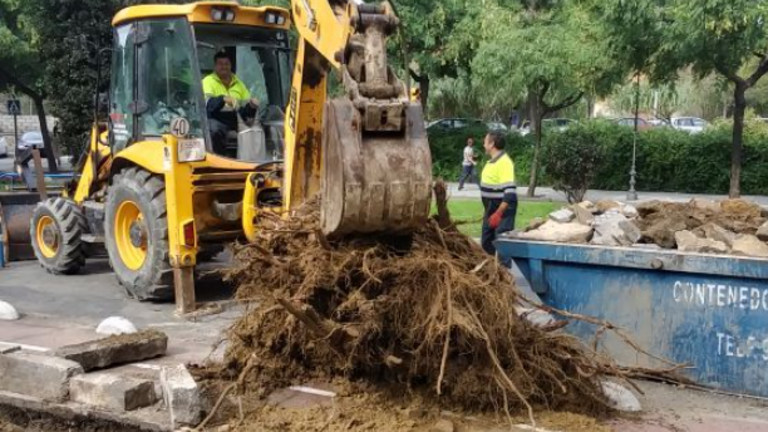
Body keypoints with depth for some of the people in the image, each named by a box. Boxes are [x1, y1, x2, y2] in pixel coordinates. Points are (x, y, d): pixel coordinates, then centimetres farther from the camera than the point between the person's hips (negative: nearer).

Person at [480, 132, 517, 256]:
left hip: (502, 209, -10)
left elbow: (510, 192, -28)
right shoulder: (492, 161, 10)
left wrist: (498, 213, -31)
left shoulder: (504, 162, -20)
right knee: (487, 242, 17)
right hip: (491, 209, 10)